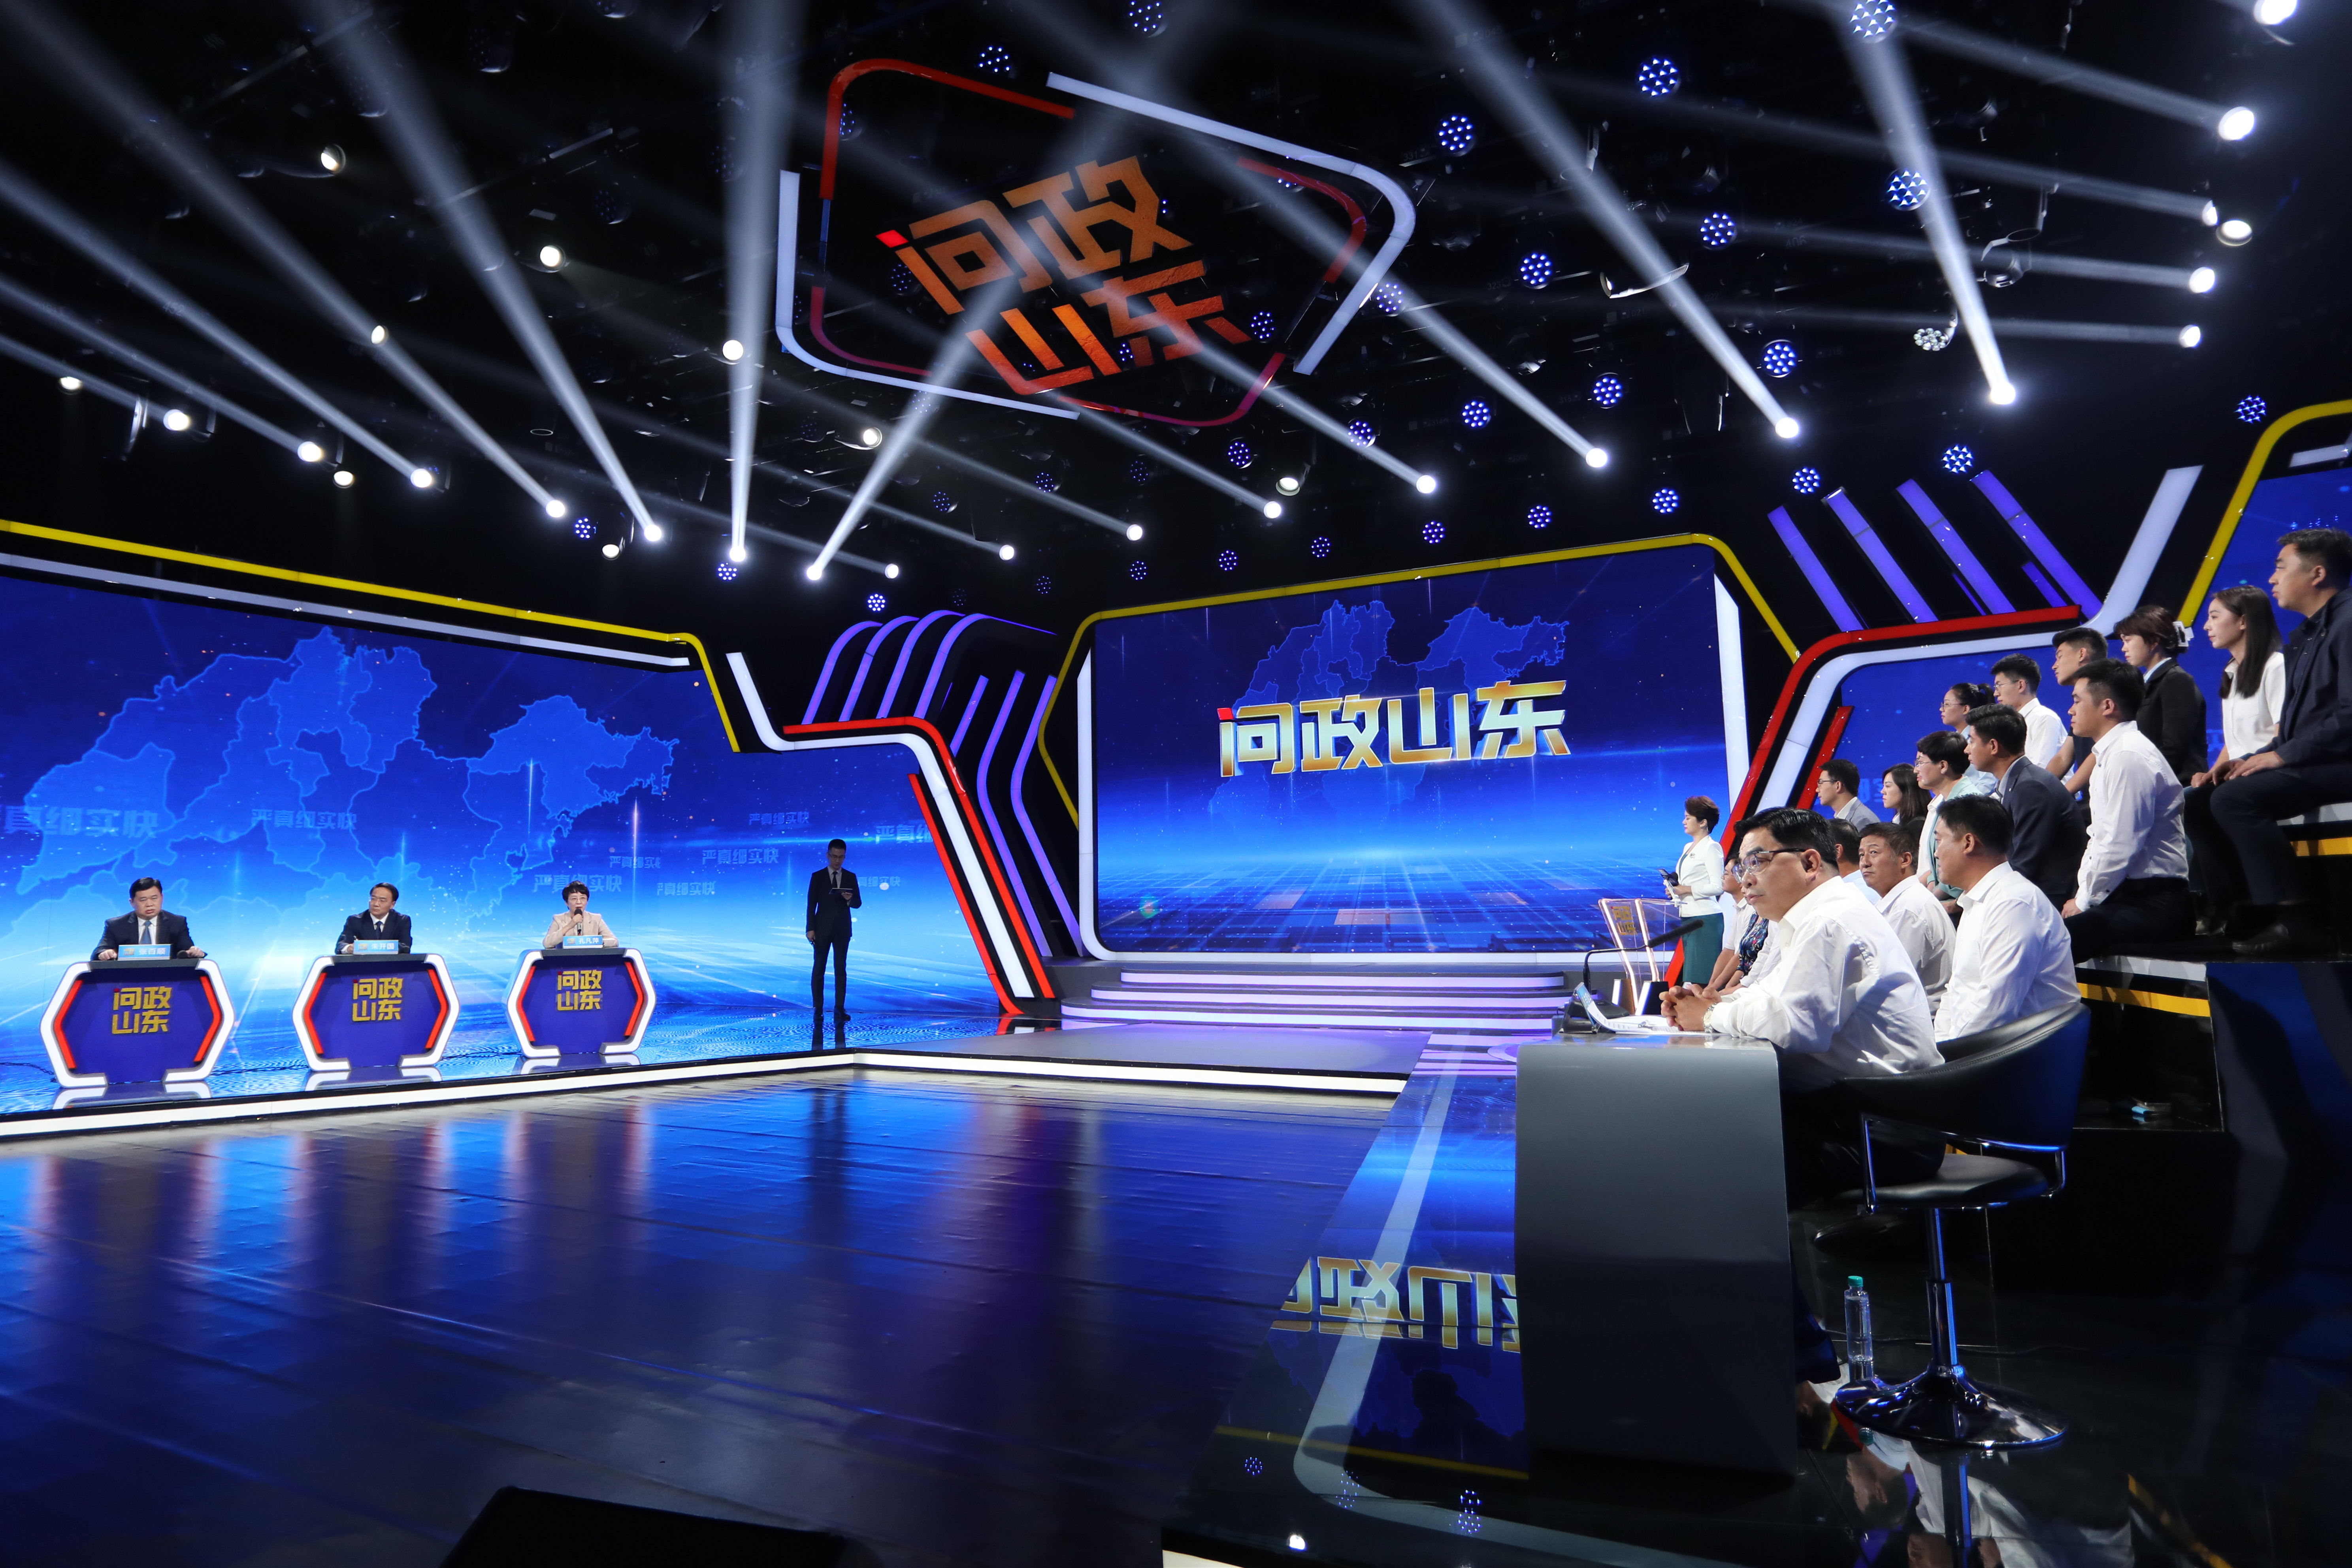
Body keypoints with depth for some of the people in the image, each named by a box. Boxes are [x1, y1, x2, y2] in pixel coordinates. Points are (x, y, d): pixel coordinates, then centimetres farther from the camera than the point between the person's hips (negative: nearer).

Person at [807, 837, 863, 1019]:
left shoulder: (851, 877, 6)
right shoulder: (817, 876, 1)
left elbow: (858, 904, 5)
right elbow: (812, 905, -1)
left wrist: (850, 899, -18)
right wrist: (810, 929, -8)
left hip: (842, 929, 1)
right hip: (822, 929, -1)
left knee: (841, 969, 1)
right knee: (819, 969, 3)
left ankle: (840, 1008, 3)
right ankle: (818, 1008, 8)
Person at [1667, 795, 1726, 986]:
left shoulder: (1712, 848, -8)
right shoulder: (1688, 848, 18)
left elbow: (1718, 887, -15)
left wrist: (1686, 889, -15)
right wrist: (1675, 888, 5)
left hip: (1705, 918, -9)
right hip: (1688, 917, 9)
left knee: (1703, 975, -10)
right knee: (1691, 972, 8)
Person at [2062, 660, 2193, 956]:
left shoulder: (2129, 756, -13)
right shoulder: (2111, 753, 18)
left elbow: (2120, 847, -17)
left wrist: (2084, 901, -7)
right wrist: (2081, 896, 8)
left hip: (2153, 903, -9)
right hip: (2128, 895, 9)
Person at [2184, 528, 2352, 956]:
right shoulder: (2303, 637, 18)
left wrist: (2282, 756, -18)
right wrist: (2251, 759, 5)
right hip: (2306, 762, 10)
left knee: (2234, 798, -27)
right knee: (2199, 800, 1)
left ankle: (2300, 919, -22)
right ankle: (2248, 910, -2)